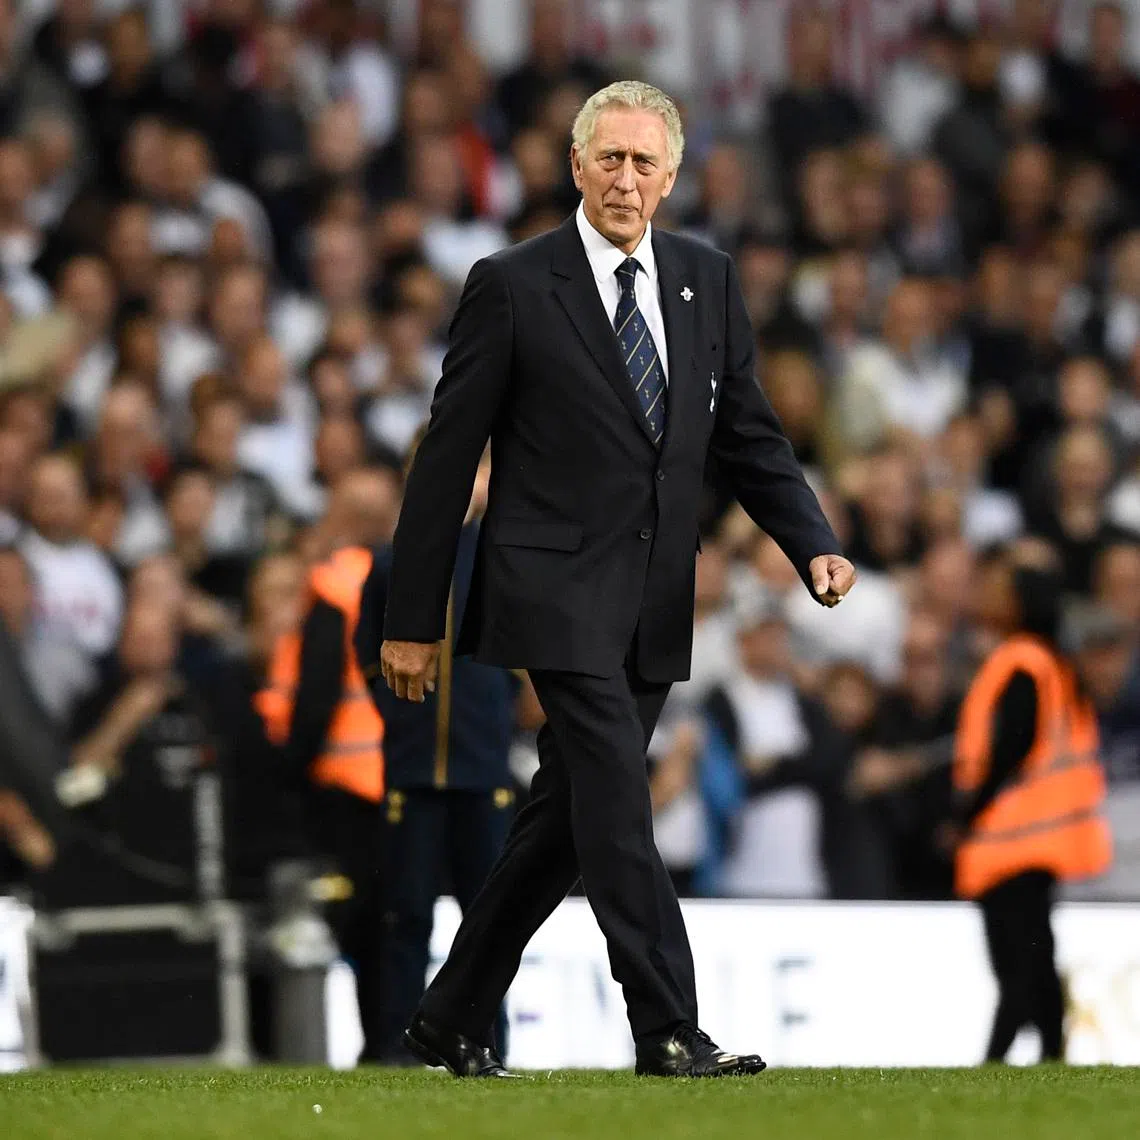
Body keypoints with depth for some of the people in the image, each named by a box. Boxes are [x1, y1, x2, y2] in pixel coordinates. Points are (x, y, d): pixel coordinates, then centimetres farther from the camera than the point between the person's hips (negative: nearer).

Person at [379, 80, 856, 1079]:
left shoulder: (707, 282, 10)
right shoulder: (513, 286, -5)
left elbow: (750, 435, 14)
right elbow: (447, 459, -2)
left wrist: (815, 545, -3)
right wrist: (413, 618, -2)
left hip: (655, 607, 6)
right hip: (558, 593, -6)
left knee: (564, 823, 10)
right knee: (617, 806, -15)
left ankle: (452, 1023, 22)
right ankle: (669, 1032, -15)